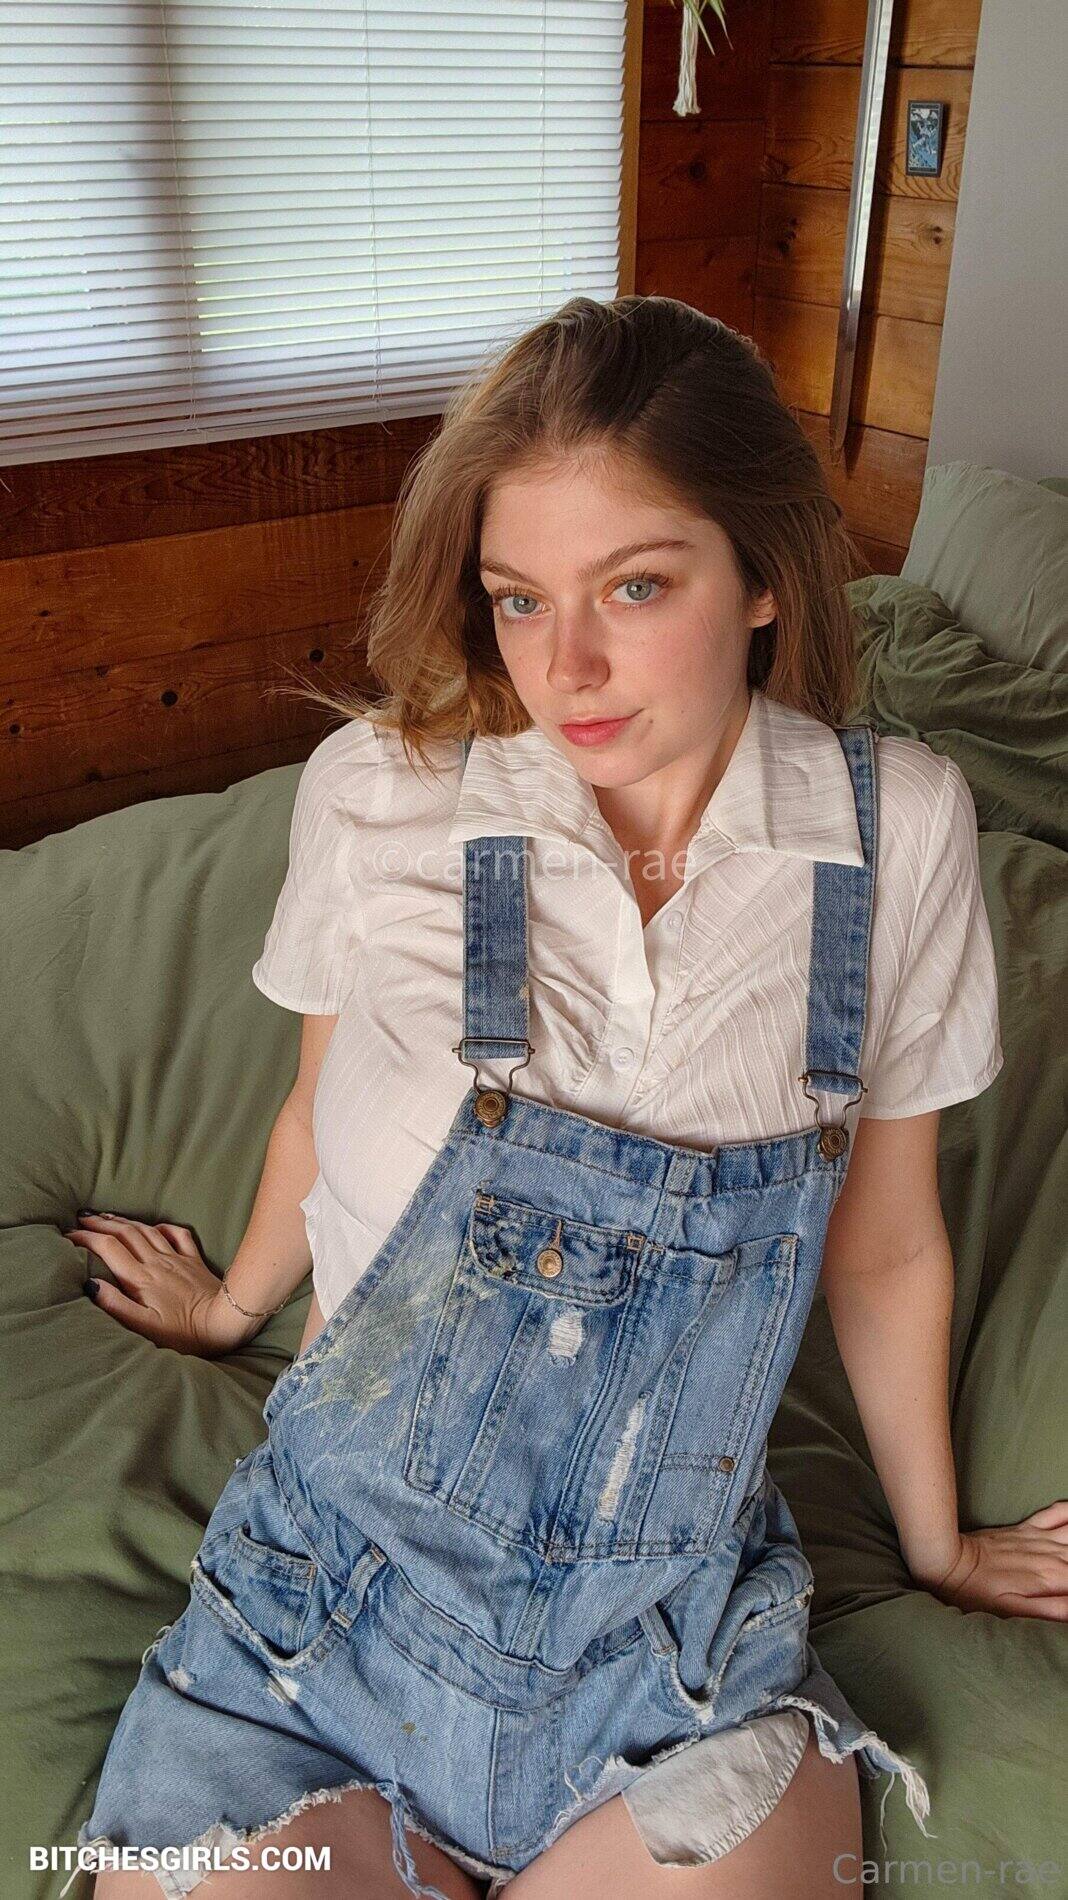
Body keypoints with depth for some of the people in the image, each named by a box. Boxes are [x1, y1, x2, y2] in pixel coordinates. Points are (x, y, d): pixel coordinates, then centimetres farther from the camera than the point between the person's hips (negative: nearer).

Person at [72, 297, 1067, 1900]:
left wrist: (936, 1543, 15)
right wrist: (235, 1303, 24)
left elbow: (887, 1250, 3)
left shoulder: (897, 829, -10)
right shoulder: (377, 794, -11)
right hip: (334, 1591, 0)